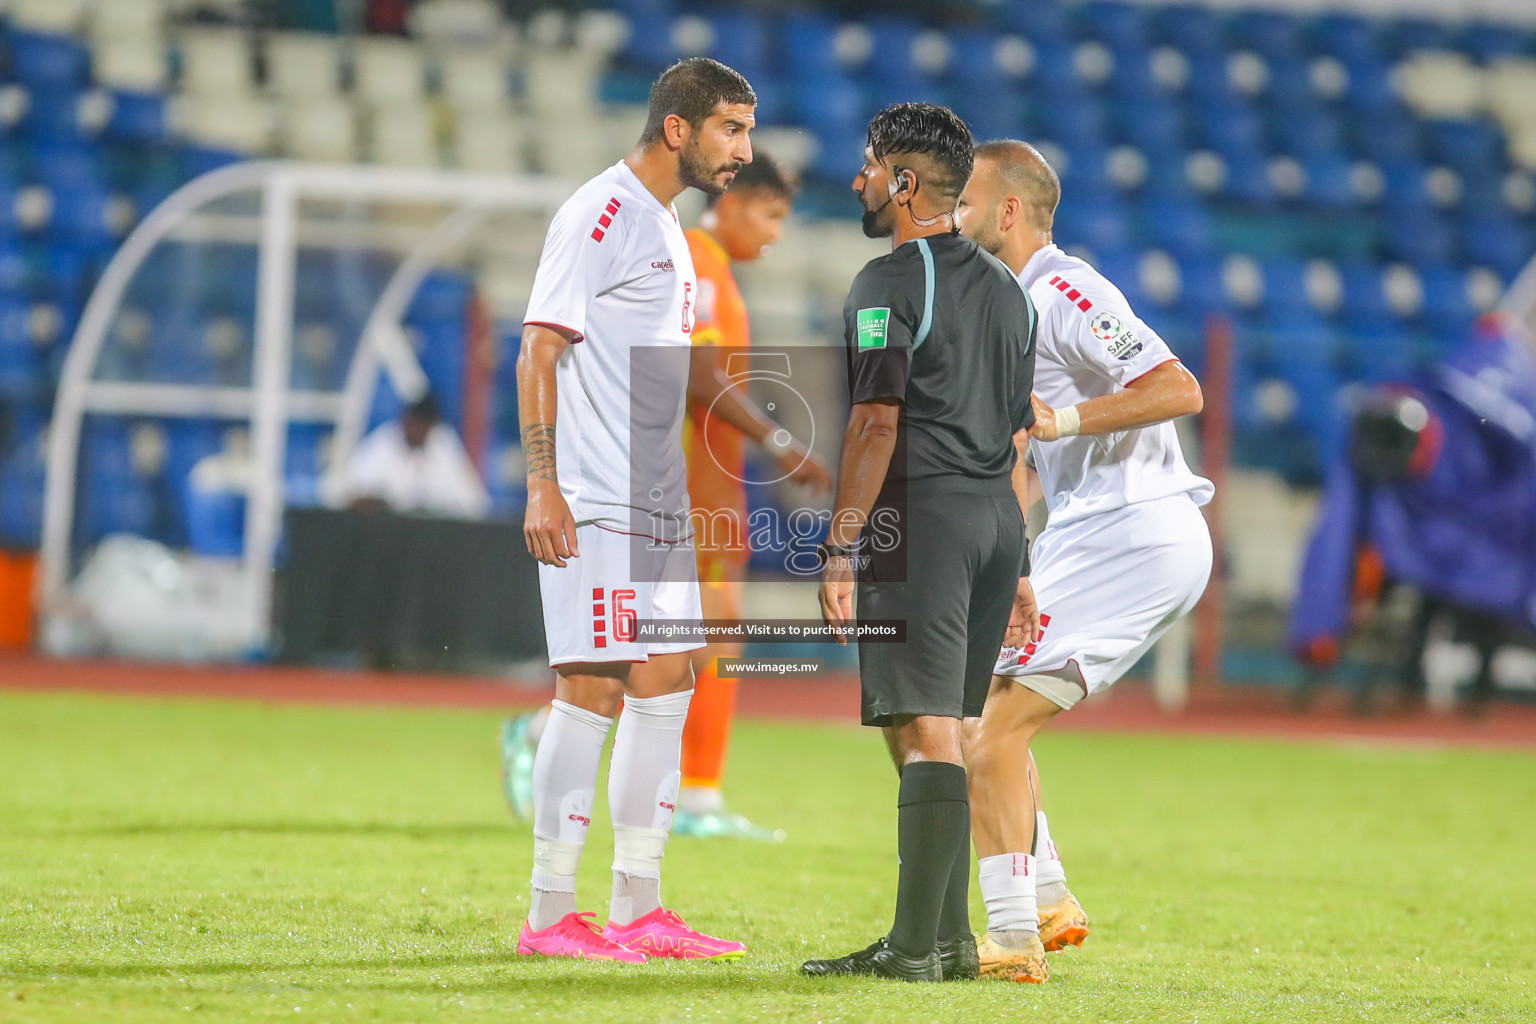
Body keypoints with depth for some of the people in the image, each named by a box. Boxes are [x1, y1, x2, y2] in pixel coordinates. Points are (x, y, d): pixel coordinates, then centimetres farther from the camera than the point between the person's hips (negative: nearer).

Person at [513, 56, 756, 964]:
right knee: (594, 689, -9)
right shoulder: (600, 216, -10)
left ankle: (638, 908, 13)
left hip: (659, 505, 10)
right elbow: (539, 352, -14)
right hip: (594, 505, -10)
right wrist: (543, 486, -22)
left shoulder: (667, 227, 19)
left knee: (667, 686, 8)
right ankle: (550, 915, -5)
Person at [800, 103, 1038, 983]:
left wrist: (841, 546, -14)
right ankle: (949, 936, 14)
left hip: (922, 519, -8)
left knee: (925, 731, -10)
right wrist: (1017, 564, 22)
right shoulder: (1005, 287, 18)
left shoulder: (890, 284, -7)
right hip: (997, 518, 8)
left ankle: (916, 947, -11)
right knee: (944, 730, 13)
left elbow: (878, 422, -14)